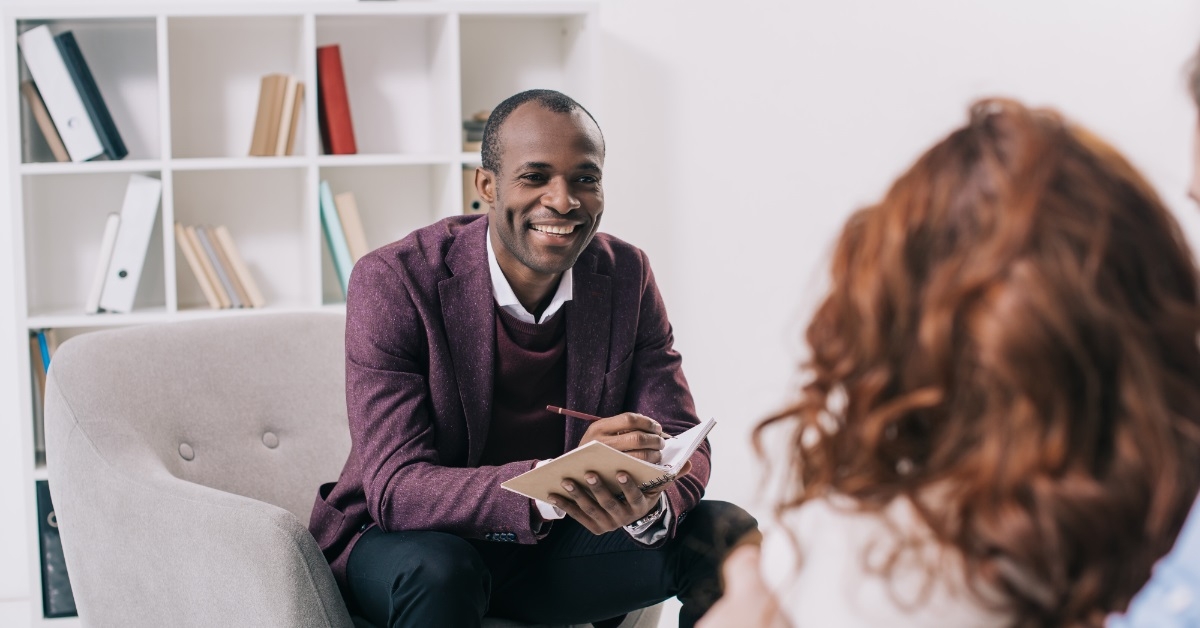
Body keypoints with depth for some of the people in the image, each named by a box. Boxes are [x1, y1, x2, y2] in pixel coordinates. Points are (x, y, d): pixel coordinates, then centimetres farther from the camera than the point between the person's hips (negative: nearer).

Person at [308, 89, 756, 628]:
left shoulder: (626, 276, -6)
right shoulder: (392, 282, -20)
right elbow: (394, 489, -27)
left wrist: (650, 506, -34)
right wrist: (553, 483, -44)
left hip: (552, 544, 4)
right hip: (409, 541, -3)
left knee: (726, 533, -14)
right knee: (438, 571, -37)